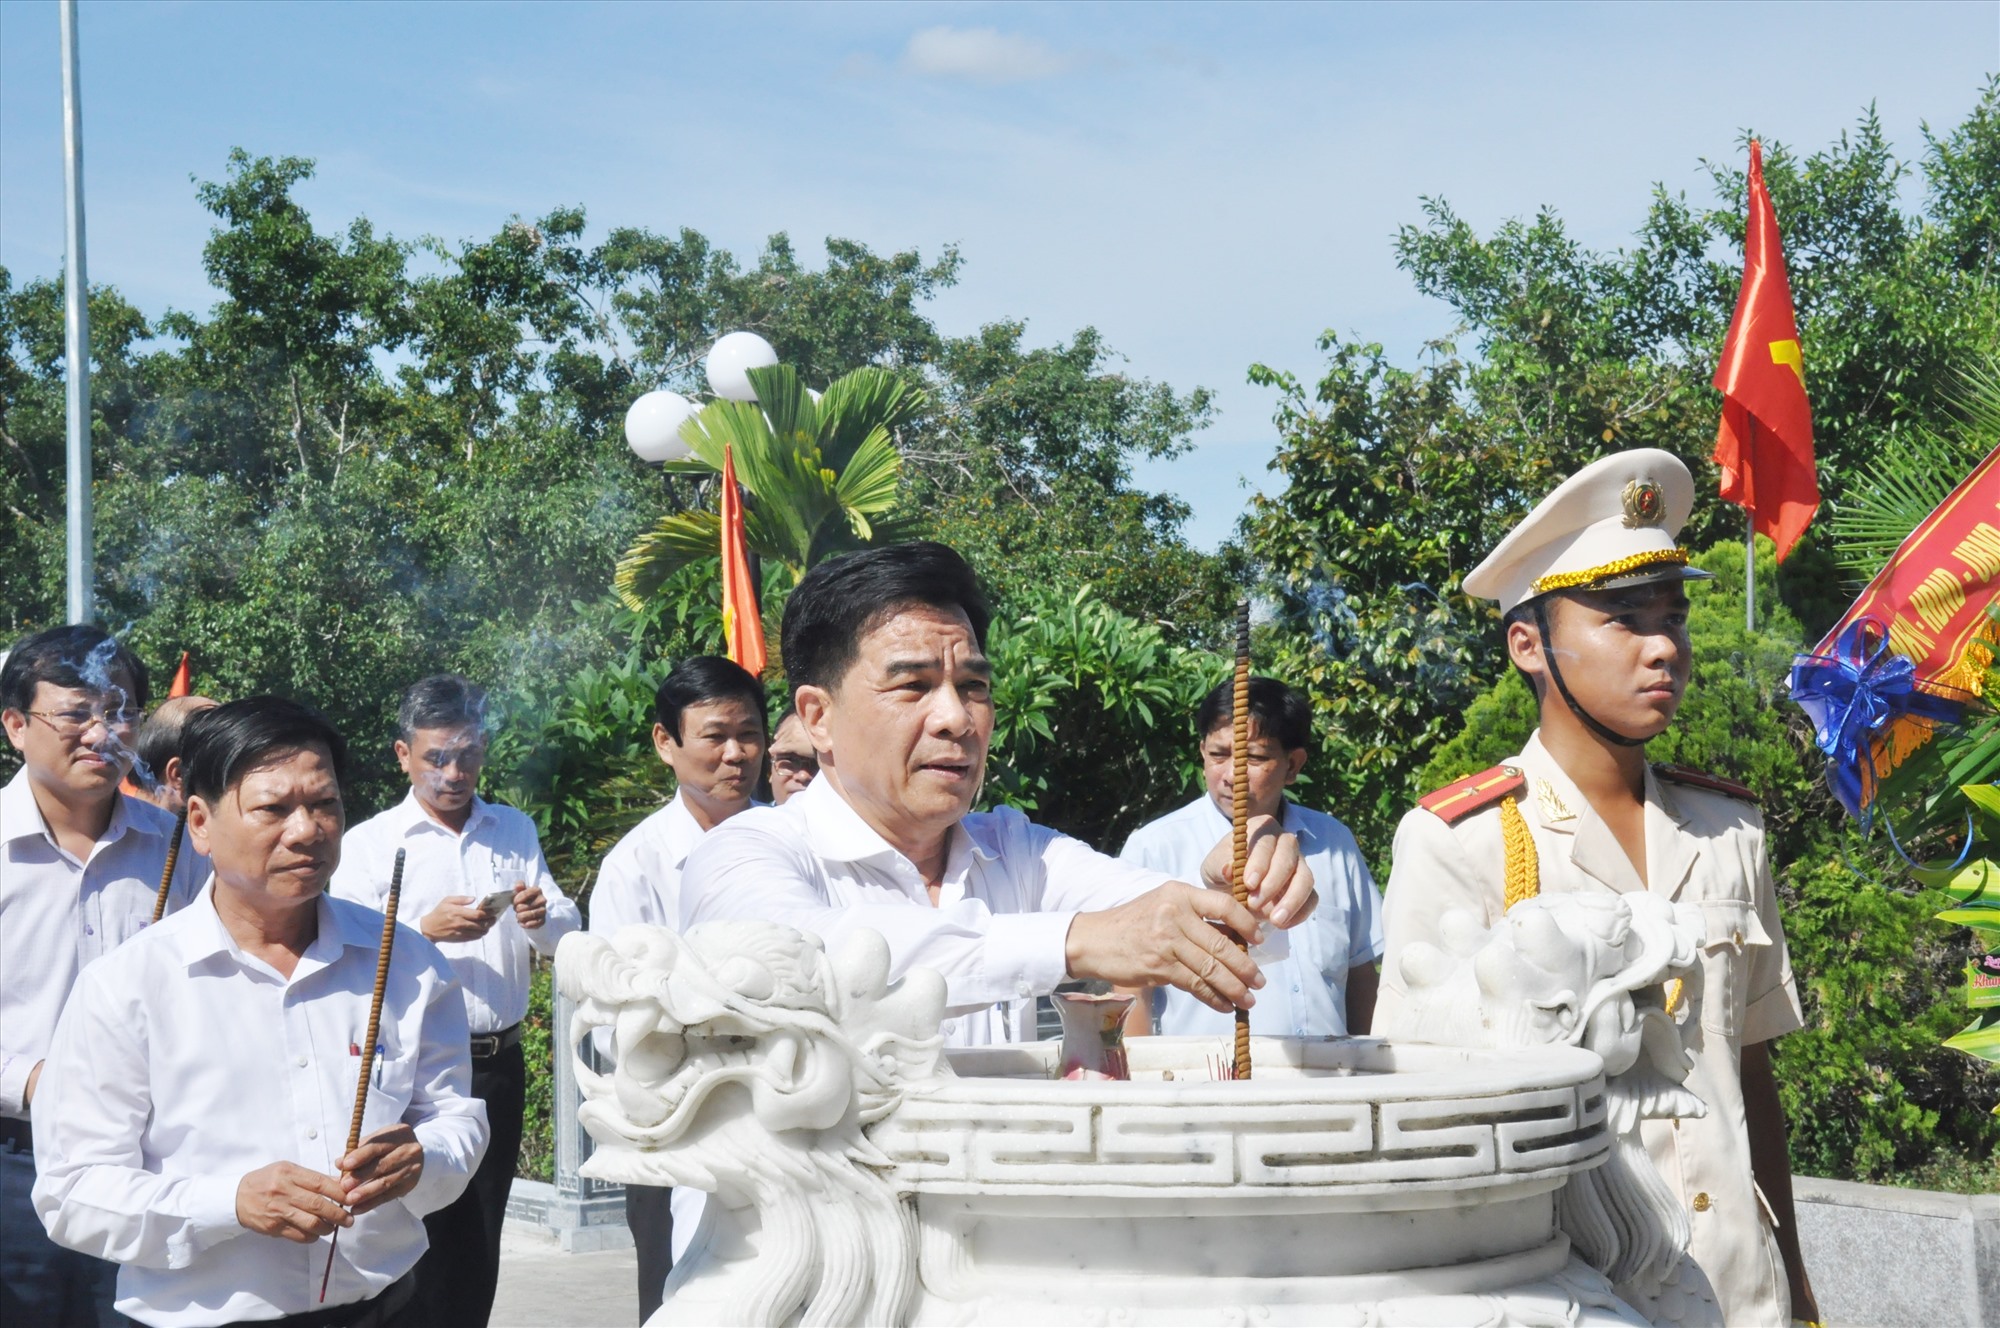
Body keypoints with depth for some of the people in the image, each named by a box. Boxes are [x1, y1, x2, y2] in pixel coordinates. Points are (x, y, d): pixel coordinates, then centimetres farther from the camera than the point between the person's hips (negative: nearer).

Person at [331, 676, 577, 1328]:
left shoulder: (516, 832, 13)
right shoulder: (368, 844, -1)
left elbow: (568, 936, 8)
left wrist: (542, 918, -14)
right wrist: (427, 930, -23)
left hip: (499, 1064, 4)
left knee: (480, 1238, 10)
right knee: (426, 1236, -4)